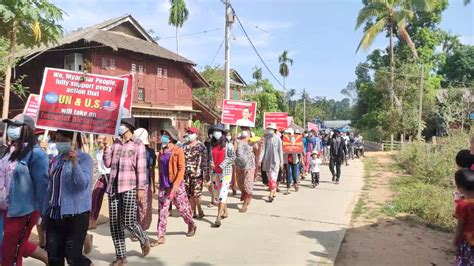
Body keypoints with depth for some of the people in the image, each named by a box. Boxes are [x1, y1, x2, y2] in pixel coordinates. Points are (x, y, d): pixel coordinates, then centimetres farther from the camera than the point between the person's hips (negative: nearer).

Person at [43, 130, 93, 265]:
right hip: (54, 214, 7)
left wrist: (74, 162, -35)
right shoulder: (56, 159, 11)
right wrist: (45, 211, 17)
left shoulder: (84, 158, -9)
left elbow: (83, 183, -23)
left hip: (75, 214, -7)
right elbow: (50, 186, 16)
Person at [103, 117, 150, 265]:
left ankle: (144, 240, 24)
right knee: (114, 224, 6)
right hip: (113, 188, 5)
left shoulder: (137, 145, -2)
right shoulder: (115, 144, 12)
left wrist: (141, 188, -12)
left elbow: (141, 168, -6)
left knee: (128, 222, -6)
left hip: (129, 188, -5)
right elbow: (108, 164, 11)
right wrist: (106, 147, 1)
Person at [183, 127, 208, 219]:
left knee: (196, 194, -7)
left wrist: (205, 173, -9)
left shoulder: (201, 146, -2)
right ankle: (193, 212, 18)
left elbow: (205, 160, -4)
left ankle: (200, 210, 13)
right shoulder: (185, 146, 12)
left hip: (197, 173, -5)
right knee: (189, 194, 6)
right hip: (186, 173, 5)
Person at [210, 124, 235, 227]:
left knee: (223, 193, -11)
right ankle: (225, 212, 32)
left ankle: (218, 219, -12)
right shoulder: (213, 145, 7)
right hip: (215, 172, 6)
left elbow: (233, 157, -8)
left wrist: (222, 165, -16)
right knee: (216, 193, 13)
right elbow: (211, 156, 15)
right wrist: (211, 163, -6)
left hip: (225, 172, -6)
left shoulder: (228, 144, -7)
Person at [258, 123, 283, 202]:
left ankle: (271, 195, -9)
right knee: (269, 178, 10)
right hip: (267, 161, 4)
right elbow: (263, 149, 2)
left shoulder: (277, 138, -3)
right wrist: (260, 159, -7)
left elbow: (280, 151, 1)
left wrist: (281, 162, 1)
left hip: (275, 161, -4)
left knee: (273, 178, -9)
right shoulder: (265, 138, 4)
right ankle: (274, 192, 24)